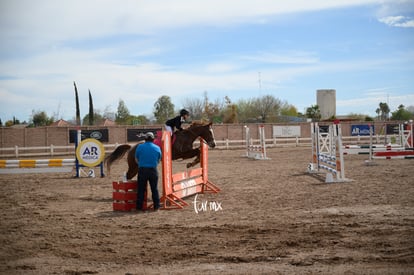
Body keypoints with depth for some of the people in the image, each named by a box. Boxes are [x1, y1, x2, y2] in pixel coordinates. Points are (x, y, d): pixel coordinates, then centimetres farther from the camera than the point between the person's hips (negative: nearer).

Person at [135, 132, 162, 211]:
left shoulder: (140, 147, -2)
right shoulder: (157, 148, 2)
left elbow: (136, 159, 9)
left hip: (142, 170, -1)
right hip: (153, 170, 1)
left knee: (141, 189, 5)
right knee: (154, 189, 10)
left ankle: (139, 206, 6)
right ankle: (156, 206, 11)